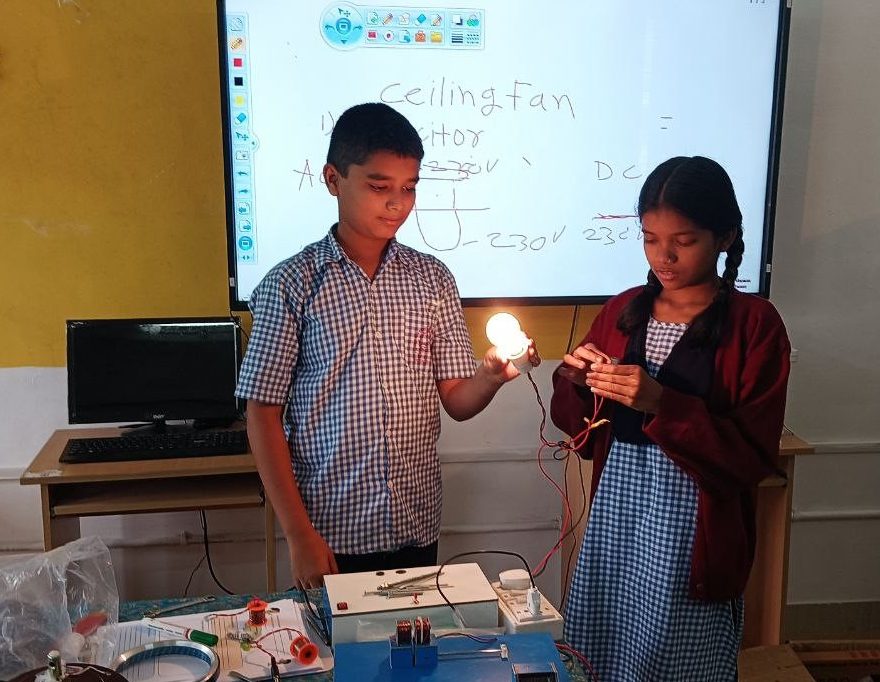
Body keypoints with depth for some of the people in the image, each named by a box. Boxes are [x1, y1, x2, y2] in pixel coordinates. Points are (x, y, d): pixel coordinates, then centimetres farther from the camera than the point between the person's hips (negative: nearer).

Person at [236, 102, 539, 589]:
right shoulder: (291, 284, -9)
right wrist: (298, 534, -11)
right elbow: (263, 416, -7)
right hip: (330, 532, -3)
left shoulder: (432, 279, 2)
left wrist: (492, 376, -18)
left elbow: (456, 402, 4)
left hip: (417, 529, 3)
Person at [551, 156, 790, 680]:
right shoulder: (623, 311, 5)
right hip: (614, 518, 4)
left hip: (691, 533, -4)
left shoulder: (755, 324, -8)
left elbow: (755, 455, -13)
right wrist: (576, 384, -9)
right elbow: (582, 432, 12)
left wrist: (662, 404, -24)